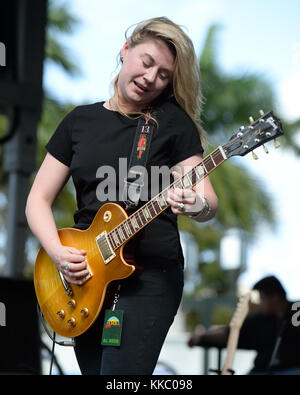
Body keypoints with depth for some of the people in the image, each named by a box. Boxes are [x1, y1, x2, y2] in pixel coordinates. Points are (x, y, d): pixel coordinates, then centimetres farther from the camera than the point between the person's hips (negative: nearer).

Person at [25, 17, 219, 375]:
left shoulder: (174, 121, -1)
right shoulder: (80, 121, 10)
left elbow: (208, 203, -5)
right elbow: (39, 199, 10)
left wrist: (197, 205, -29)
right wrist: (58, 252, -7)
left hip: (150, 276, -4)